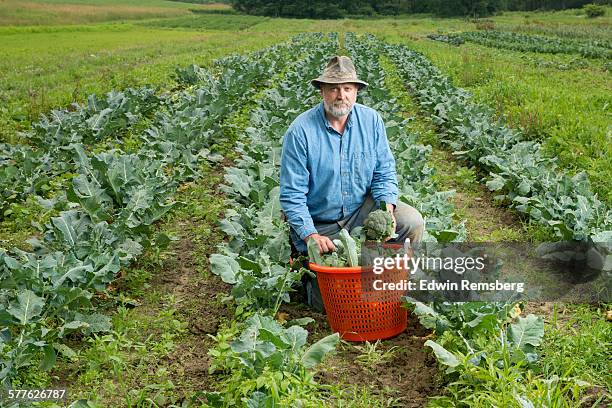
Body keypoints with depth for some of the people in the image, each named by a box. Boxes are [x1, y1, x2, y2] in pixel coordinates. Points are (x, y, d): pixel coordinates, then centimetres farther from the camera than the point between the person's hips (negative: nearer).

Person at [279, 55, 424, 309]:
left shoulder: (371, 120, -5)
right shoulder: (300, 131, -17)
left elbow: (384, 172, 0)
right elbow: (292, 195, -16)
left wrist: (387, 206, -20)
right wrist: (311, 236, -26)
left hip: (362, 209, 4)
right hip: (320, 224, -3)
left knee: (412, 220, -20)